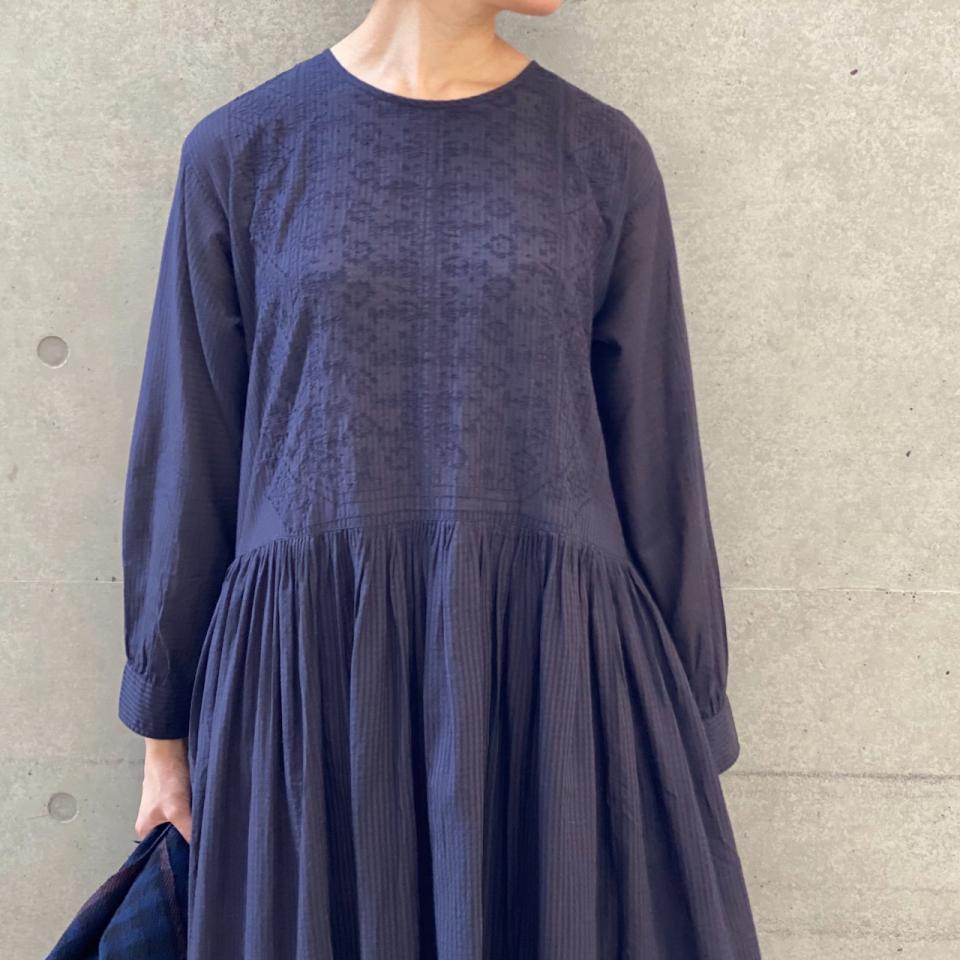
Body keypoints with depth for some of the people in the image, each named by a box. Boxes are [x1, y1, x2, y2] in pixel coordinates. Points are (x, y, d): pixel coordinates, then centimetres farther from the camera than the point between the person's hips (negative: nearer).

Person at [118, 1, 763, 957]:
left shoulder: (603, 154, 5)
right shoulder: (241, 152, 3)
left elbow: (652, 466, 5)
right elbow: (186, 456, 6)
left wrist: (687, 744, 7)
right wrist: (164, 732, 9)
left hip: (551, 682, 1)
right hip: (315, 692, 0)